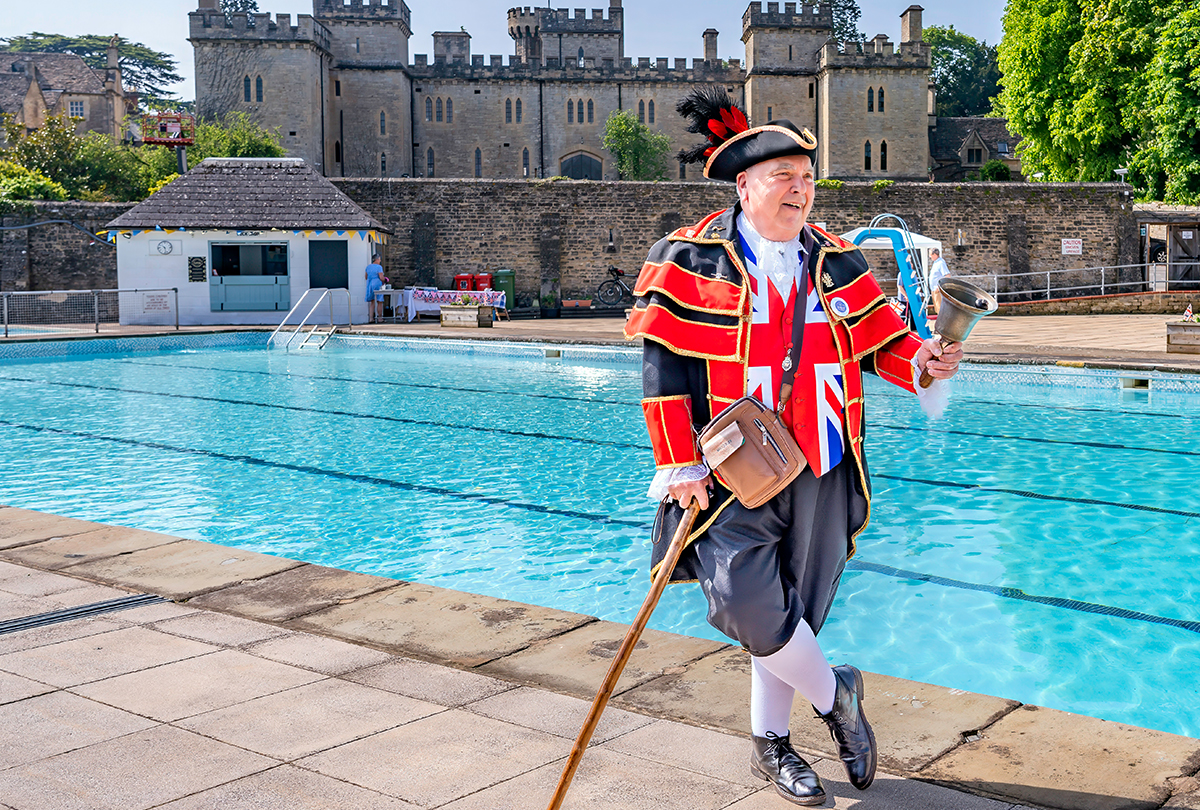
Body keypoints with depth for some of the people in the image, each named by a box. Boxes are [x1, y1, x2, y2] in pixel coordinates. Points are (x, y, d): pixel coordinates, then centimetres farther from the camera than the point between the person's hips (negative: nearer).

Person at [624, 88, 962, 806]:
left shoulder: (837, 262, 10)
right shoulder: (690, 260, -3)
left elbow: (881, 338, 10)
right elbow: (663, 367, -7)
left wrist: (923, 363, -13)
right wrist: (679, 464, -12)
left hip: (820, 469, 4)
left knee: (795, 606, 10)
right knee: (745, 599, -15)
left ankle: (771, 741, 29)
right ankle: (834, 694, 13)